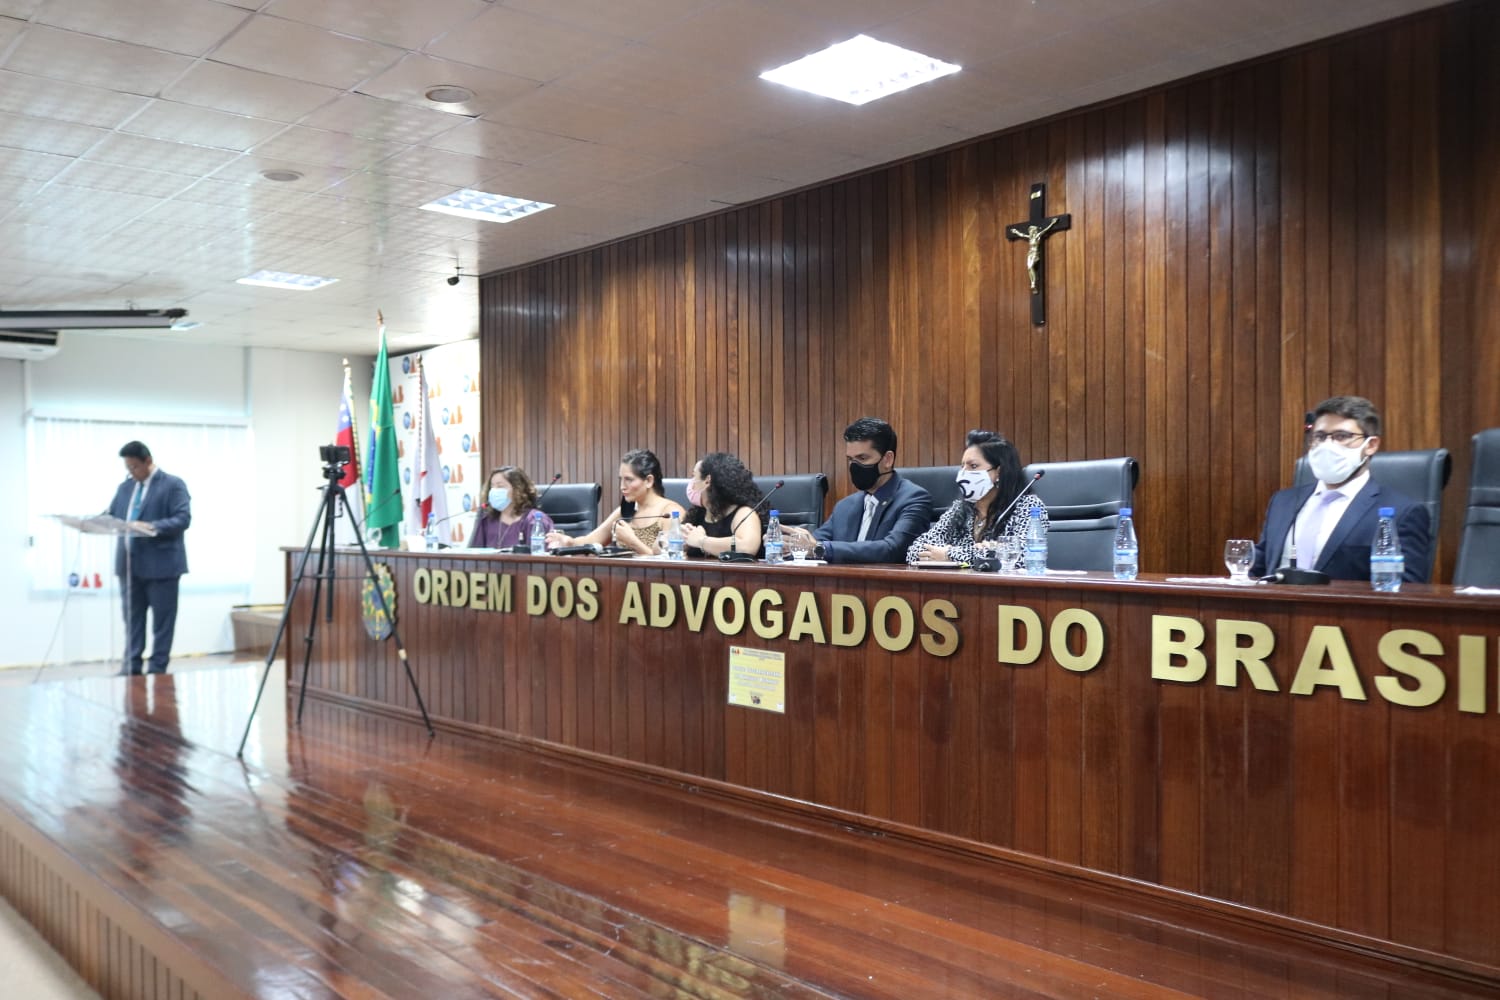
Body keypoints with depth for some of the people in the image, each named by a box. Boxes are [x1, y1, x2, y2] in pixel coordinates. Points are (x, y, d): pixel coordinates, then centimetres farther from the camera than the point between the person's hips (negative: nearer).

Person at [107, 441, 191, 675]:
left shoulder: (173, 485, -4)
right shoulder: (125, 487, 17)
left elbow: (183, 519, -15)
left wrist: (152, 527, -28)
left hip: (161, 565, -6)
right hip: (129, 564, 6)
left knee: (161, 621, 1)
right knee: (132, 619, 10)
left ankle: (158, 670, 7)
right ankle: (131, 668, 15)